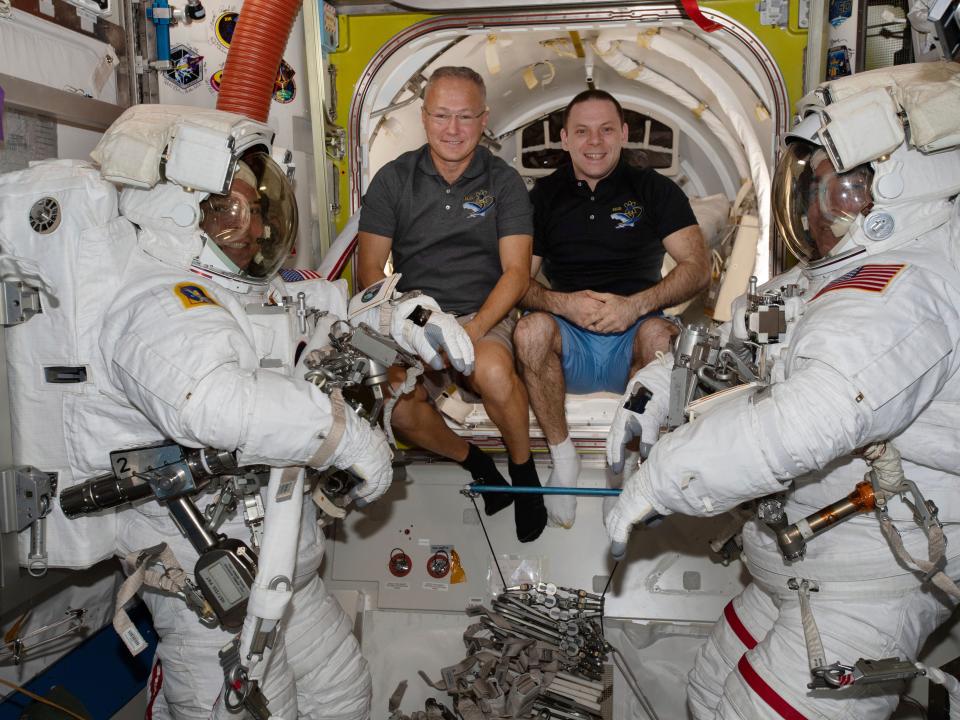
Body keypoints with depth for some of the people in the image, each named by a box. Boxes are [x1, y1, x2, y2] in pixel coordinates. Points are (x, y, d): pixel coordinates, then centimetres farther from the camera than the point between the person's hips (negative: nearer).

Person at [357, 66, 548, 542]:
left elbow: (516, 271, -3)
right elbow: (370, 268, 5)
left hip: (485, 317, -1)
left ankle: (523, 470, -5)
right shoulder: (394, 179, 7)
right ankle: (474, 463, 1)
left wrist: (472, 332, -18)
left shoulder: (504, 182, 5)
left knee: (494, 372, -35)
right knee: (394, 402, -28)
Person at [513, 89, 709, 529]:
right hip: (569, 346, 1)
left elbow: (697, 268, -2)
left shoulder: (654, 190, 7)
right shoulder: (545, 196, 11)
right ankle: (563, 460, -15)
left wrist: (636, 305, -19)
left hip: (632, 339, -1)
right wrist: (564, 303, -16)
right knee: (531, 329, -31)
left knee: (660, 334, -34)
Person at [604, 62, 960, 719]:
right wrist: (653, 394, -2)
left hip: (865, 590, -10)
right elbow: (739, 336, 13)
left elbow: (805, 423, -42)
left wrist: (656, 483, -32)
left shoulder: (896, 291, -27)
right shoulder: (854, 276, 6)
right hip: (803, 570, 10)